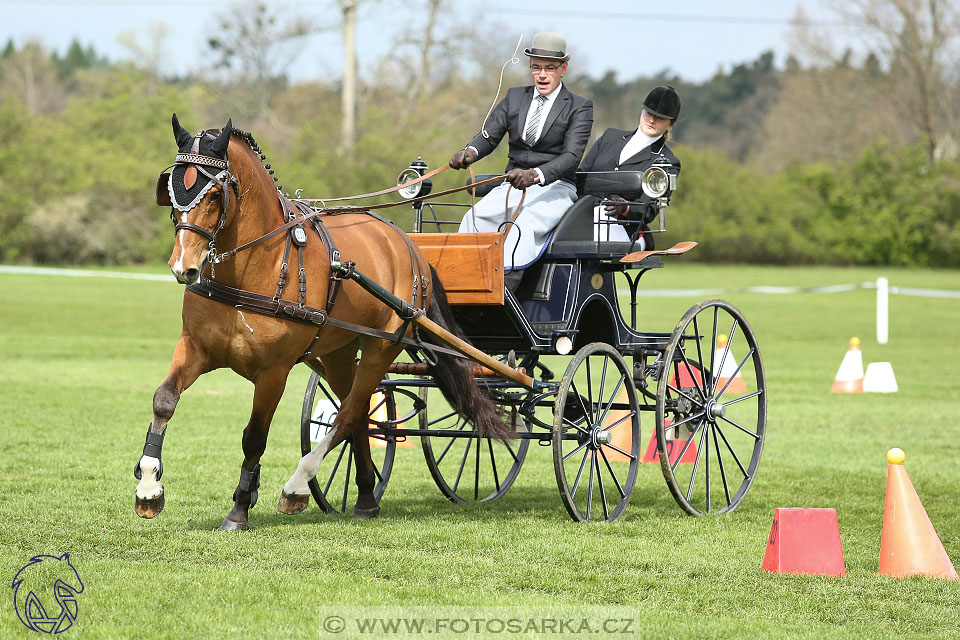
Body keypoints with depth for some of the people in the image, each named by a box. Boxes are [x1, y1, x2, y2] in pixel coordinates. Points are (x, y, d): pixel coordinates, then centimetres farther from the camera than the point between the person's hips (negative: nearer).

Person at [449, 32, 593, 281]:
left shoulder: (579, 108, 1)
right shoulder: (514, 97, 15)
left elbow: (572, 156, -13)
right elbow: (489, 135, 7)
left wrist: (536, 175, -33)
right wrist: (471, 151, -20)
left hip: (555, 187, -4)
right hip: (513, 185, 4)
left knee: (525, 225, -36)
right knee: (476, 216, -27)